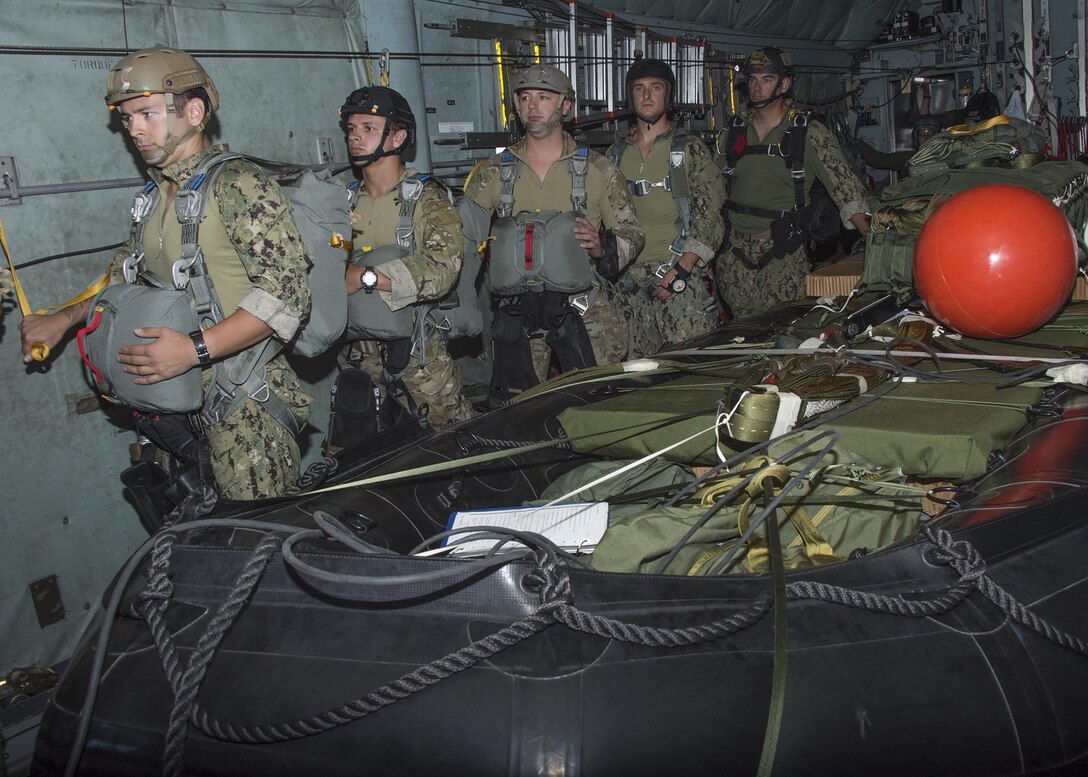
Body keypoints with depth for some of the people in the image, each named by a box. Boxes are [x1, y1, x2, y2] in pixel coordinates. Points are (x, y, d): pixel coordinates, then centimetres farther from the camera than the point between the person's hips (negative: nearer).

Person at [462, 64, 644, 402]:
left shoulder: (596, 169, 6)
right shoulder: (493, 173, 9)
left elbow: (632, 233, 8)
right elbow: (462, 232, 11)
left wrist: (602, 247, -12)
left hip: (582, 310, -1)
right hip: (516, 314, 1)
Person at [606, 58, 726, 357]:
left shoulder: (690, 149, 2)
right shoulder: (616, 154, 14)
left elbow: (709, 216, -4)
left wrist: (681, 269, -14)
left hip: (683, 274, -3)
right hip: (629, 281, 3)